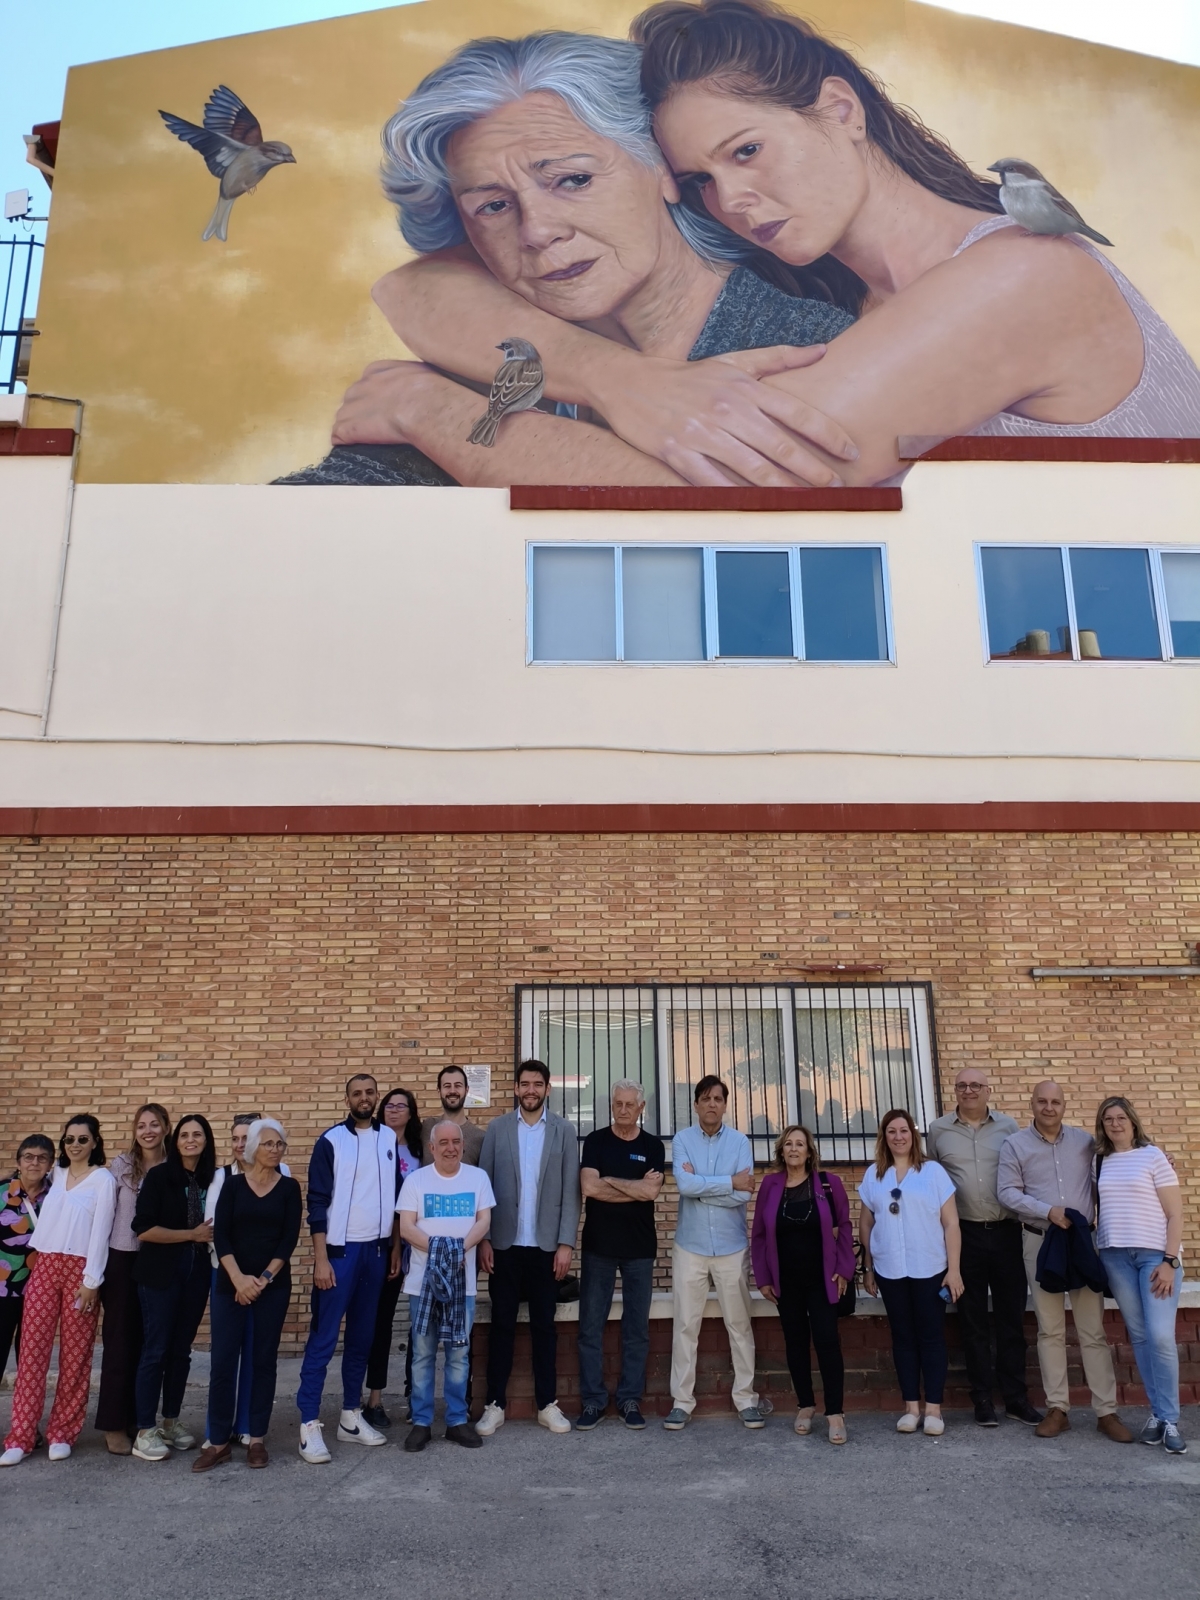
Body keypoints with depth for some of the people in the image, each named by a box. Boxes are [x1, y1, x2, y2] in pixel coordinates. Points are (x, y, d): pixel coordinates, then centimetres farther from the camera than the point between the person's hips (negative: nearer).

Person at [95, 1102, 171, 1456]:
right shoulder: (121, 1164, -4)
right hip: (121, 1259, -2)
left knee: (148, 1342, 9)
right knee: (119, 1340, 3)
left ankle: (138, 1418, 20)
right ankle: (114, 1424, 11)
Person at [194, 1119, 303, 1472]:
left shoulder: (289, 1188, 3)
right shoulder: (233, 1184, 2)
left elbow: (290, 1238, -3)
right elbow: (220, 1235, -4)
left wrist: (264, 1278, -12)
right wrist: (239, 1279, -14)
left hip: (273, 1285, 0)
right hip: (230, 1284, 0)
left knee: (264, 1359, 5)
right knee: (223, 1360, -1)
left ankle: (257, 1439, 15)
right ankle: (219, 1441, 10)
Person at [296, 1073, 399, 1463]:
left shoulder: (389, 1139, 6)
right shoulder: (331, 1141, -7)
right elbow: (317, 1202, -8)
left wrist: (395, 1246, 9)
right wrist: (320, 1258, -13)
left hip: (377, 1249, 5)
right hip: (339, 1250, -4)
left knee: (362, 1337, 11)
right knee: (323, 1339, -3)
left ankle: (351, 1417, 20)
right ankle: (309, 1425, 2)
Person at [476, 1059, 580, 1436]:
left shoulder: (564, 1131, 2)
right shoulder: (496, 1128, 3)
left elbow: (570, 1191, 0)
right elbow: (484, 1185, 1)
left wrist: (566, 1243, -5)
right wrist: (483, 1239, -5)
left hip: (546, 1245, 0)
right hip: (505, 1244, 0)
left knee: (544, 1326, 9)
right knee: (502, 1325, 7)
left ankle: (547, 1404, 19)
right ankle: (495, 1405, 17)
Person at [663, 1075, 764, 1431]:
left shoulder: (740, 1142, -2)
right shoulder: (682, 1140, -3)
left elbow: (744, 1195, -12)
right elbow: (685, 1184, -19)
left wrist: (701, 1185, -13)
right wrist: (730, 1181, -15)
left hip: (731, 1246, 1)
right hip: (690, 1246, 0)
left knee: (739, 1323, 8)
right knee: (685, 1324, 4)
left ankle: (745, 1398, 20)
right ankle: (682, 1401, 13)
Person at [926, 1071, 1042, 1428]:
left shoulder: (1008, 1127, 3)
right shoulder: (938, 1130, 2)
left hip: (1006, 1231, 1)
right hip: (963, 1234, 0)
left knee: (1011, 1317, 8)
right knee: (973, 1319, 7)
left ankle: (1016, 1397, 19)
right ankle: (982, 1398, 16)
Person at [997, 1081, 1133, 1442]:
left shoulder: (1085, 1140, 6)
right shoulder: (1015, 1144, -1)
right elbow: (1007, 1192, -7)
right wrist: (1048, 1212, -16)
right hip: (1040, 1243, -1)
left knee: (1093, 1330, 3)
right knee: (1050, 1331, 6)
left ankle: (1107, 1411, 9)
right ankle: (1057, 1409, 14)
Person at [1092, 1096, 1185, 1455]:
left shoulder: (1152, 1156, -1)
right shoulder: (1099, 1162, 10)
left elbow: (1175, 1213, -3)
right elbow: (1096, 1209, 12)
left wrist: (1169, 1260, -11)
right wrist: (1091, 1254, 1)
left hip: (1155, 1255, -3)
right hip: (1115, 1257, 3)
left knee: (1161, 1336, -10)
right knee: (1139, 1336, 6)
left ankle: (1170, 1420, 2)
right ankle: (1157, 1414, 16)